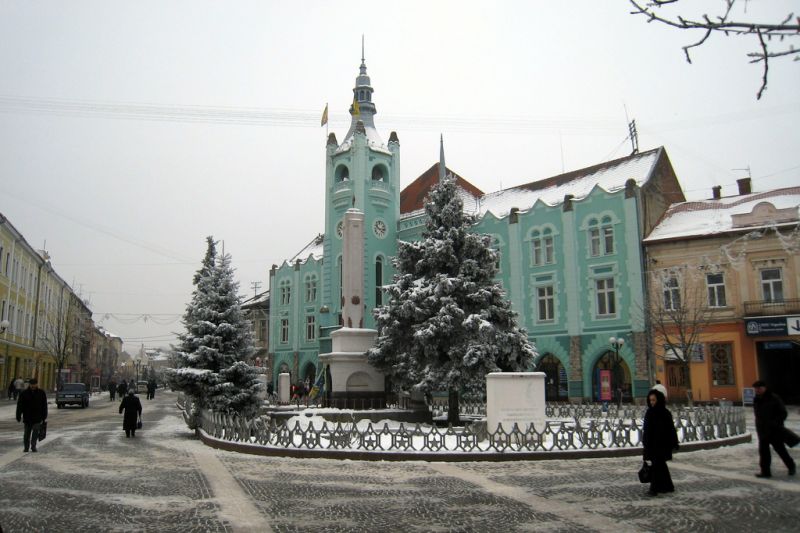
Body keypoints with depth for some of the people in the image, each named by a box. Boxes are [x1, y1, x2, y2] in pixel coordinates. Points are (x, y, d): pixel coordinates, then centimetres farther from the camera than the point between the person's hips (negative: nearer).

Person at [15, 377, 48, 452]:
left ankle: (33, 446, -6)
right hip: (27, 417, 1)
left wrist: (44, 416, 5)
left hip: (37, 418, -1)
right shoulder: (24, 393, 0)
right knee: (27, 433, 9)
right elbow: (19, 406, 1)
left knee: (36, 431, -11)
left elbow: (44, 406, 7)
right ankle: (26, 447, 21)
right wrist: (18, 417, -3)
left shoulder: (41, 393, 2)